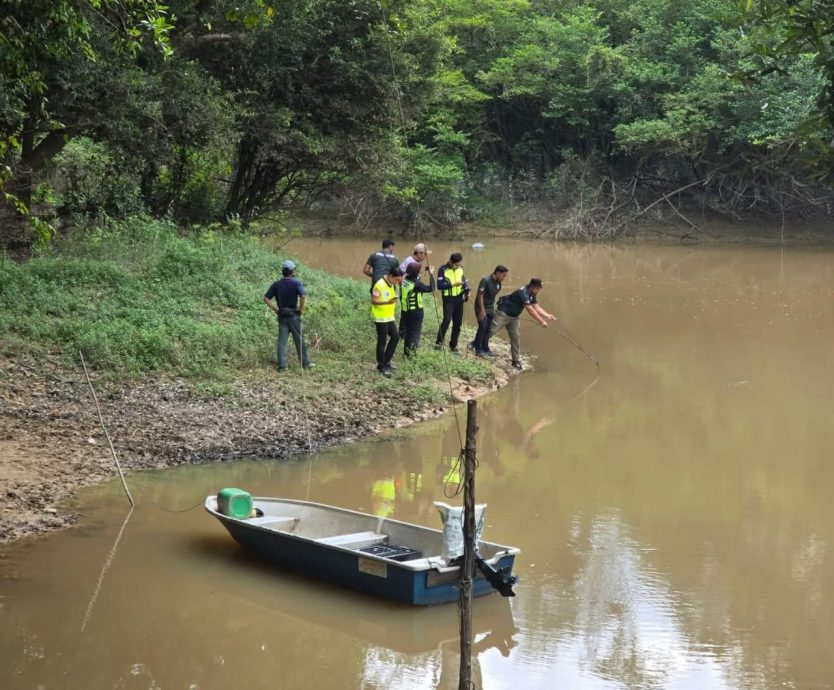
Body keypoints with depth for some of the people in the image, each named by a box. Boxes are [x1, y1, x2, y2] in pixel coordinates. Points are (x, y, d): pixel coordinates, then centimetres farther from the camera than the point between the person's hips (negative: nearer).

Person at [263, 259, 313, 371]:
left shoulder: (276, 284, 4)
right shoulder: (296, 283, -9)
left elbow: (266, 298, 2)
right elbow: (303, 296, -23)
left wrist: (275, 309, 5)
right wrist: (301, 309, -10)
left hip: (281, 315, 3)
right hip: (293, 315, -3)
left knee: (282, 341, 5)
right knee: (299, 340, 7)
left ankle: (281, 365, 2)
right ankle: (305, 363, 15)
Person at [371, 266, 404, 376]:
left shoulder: (392, 285, 8)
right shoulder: (379, 285, -19)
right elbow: (373, 301, -21)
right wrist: (387, 302, -34)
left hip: (389, 317, 9)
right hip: (380, 318, -9)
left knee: (395, 337, 9)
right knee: (382, 341, -2)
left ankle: (386, 361, 21)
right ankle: (381, 367, 8)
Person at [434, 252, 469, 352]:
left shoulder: (460, 269, 8)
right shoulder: (443, 269, -9)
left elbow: (463, 280, 19)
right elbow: (440, 285, -14)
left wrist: (467, 290, 0)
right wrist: (453, 284, -20)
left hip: (459, 299, 6)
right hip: (448, 299, -6)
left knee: (458, 323, 6)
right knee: (447, 320, -22)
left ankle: (453, 346, 15)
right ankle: (439, 343, -13)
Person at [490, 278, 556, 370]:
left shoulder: (532, 295, 1)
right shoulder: (523, 293, -28)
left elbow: (537, 308, 1)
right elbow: (530, 310, -29)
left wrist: (548, 316, -13)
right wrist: (541, 322, -26)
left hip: (513, 317, 9)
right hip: (503, 314, -9)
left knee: (515, 338, 5)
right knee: (491, 331, -7)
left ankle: (516, 361, 8)